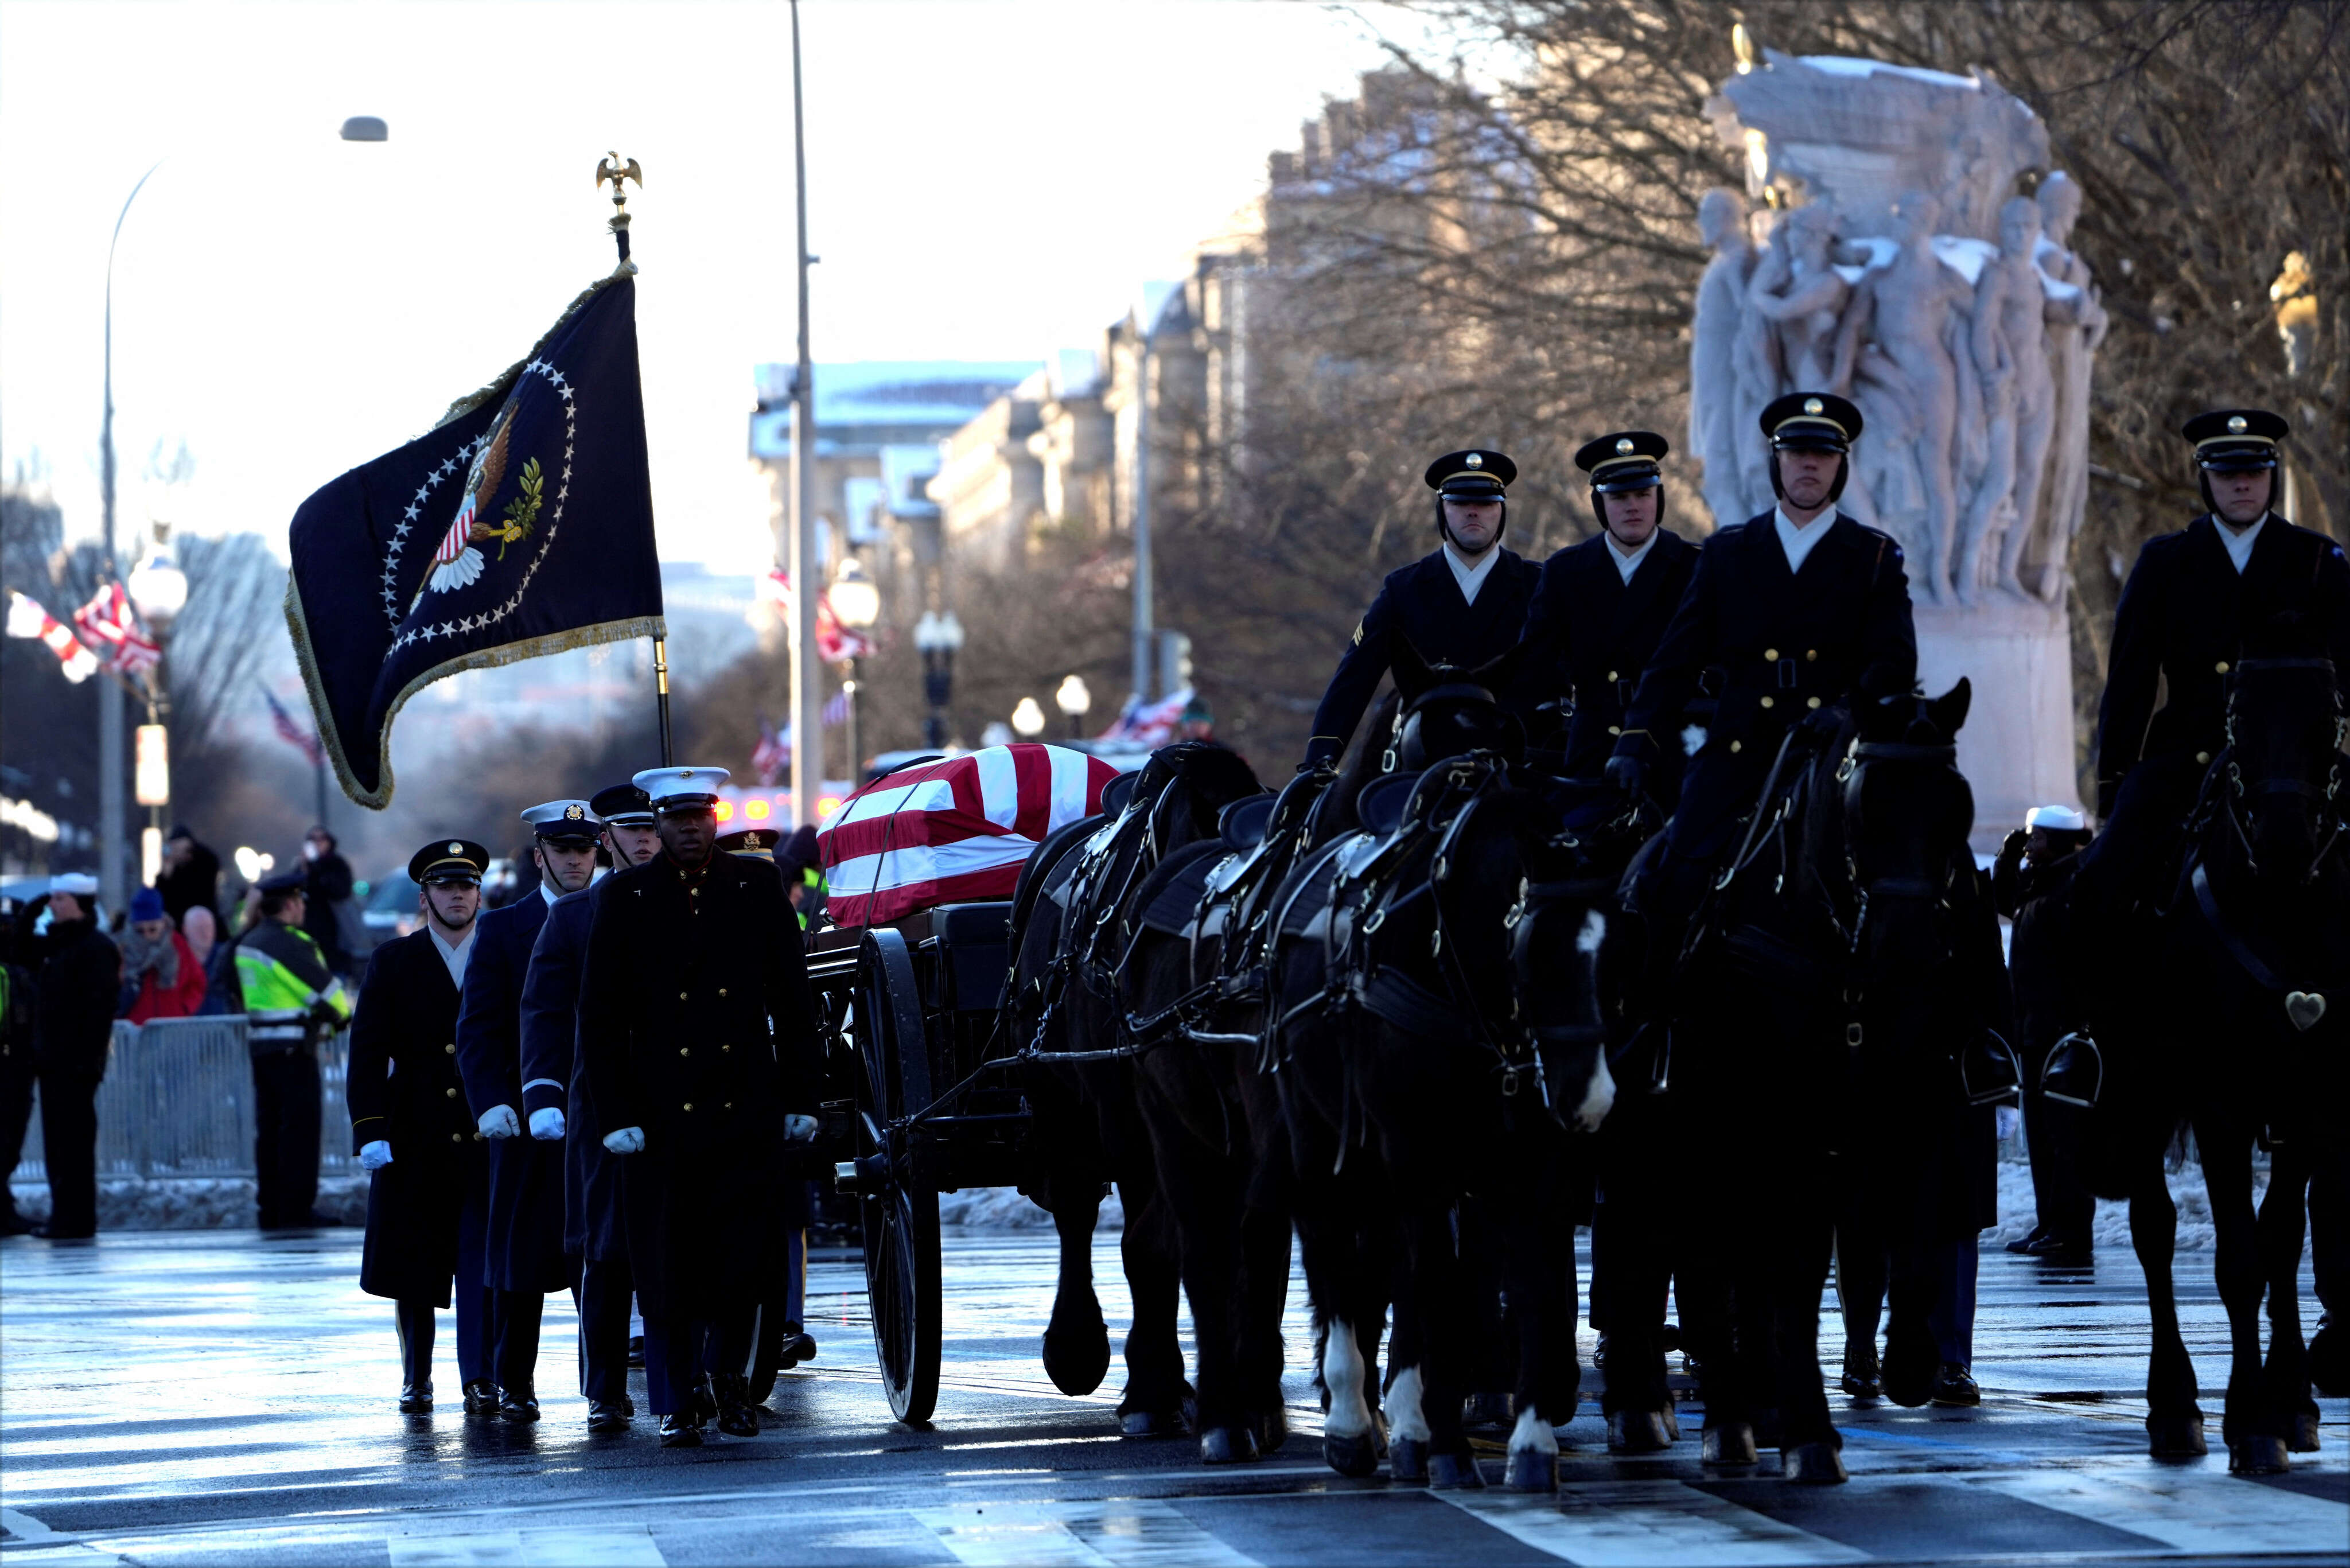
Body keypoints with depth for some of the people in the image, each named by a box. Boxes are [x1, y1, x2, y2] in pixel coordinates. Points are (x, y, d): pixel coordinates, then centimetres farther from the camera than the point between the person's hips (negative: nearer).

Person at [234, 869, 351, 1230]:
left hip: (260, 1046, 9)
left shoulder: (248, 944, 12)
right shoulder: (289, 944, -16)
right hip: (293, 1048, -9)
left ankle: (271, 1209, 14)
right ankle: (297, 1210, -5)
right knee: (300, 1128, -5)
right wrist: (340, 1015, 9)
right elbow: (326, 990, -14)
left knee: (268, 1129, 11)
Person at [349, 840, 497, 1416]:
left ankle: (480, 1380, -6)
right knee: (414, 1266, 6)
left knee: (484, 1260, -8)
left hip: (487, 1136, 0)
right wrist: (369, 1131, -9)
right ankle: (415, 1379, 18)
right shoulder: (393, 964, 6)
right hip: (415, 1141, 0)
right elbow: (368, 1054, 1)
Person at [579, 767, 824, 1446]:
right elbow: (600, 1017, 3)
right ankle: (677, 1403, 11)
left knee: (747, 1259, -4)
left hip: (748, 1110, 1)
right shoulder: (624, 898, 4)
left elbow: (793, 1001, 10)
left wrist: (799, 1098, 5)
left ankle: (729, 1372, 20)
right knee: (668, 1267, 0)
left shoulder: (756, 887, 7)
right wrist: (618, 1113, -4)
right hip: (661, 1115, -1)